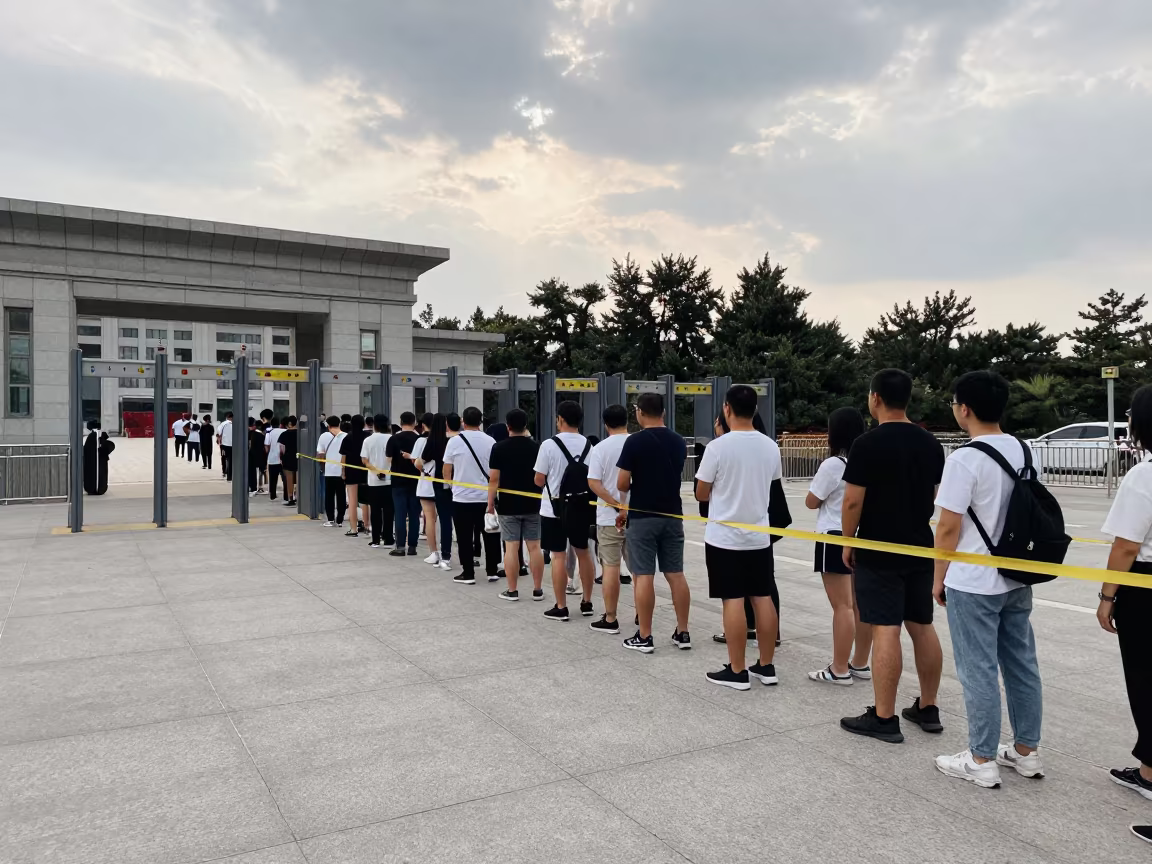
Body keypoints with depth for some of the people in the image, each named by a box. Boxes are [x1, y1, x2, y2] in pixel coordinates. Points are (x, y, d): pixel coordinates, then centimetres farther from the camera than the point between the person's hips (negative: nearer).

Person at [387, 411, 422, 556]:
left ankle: (400, 546, -1)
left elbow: (388, 459, -5)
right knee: (414, 514, 6)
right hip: (415, 481, 1)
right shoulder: (420, 439, -2)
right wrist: (411, 457, 9)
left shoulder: (394, 439, -5)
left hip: (398, 481, -1)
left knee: (400, 514, 2)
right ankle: (412, 546, 8)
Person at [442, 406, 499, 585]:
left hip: (462, 497, -2)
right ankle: (492, 571, 16)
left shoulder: (454, 441, -7)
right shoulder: (490, 441, -3)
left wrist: (449, 482, 20)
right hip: (486, 496, 2)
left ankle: (468, 574, 8)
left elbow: (447, 472, 0)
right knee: (490, 535, 11)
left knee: (465, 538, 5)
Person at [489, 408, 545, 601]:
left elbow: (494, 479, -8)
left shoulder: (499, 448, -7)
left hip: (508, 505, -3)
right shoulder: (536, 447, 2)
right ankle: (537, 590, 11)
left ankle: (512, 590, 6)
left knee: (511, 547, 1)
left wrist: (490, 503, 0)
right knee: (534, 547, 6)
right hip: (532, 504, 3)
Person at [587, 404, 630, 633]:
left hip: (610, 516, -3)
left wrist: (618, 507, -16)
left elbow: (594, 483, -15)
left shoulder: (600, 448, -7)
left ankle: (610, 619, 6)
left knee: (611, 567, 1)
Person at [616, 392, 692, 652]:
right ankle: (683, 633, 15)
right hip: (672, 515, 5)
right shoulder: (679, 442, 7)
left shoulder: (634, 441, -11)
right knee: (676, 574, 10)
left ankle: (644, 637, 5)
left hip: (643, 517, -5)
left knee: (644, 576, 0)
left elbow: (622, 484, -13)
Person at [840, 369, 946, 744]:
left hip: (879, 553, -7)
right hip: (920, 549, 7)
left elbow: (853, 502, -15)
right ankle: (928, 709, 24)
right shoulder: (931, 443, 7)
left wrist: (848, 542, -3)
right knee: (923, 626, 14)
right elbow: (937, 497, 14)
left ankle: (884, 718, 2)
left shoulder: (868, 443, -14)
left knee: (885, 630, -4)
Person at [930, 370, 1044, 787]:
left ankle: (981, 761, 12)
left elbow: (949, 527, -17)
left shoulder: (965, 459, -19)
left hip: (973, 584, -8)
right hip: (1017, 579, 8)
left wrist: (939, 577, -5)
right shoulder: (1023, 451, 5)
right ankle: (1026, 751, 27)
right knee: (1022, 665, 15)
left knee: (979, 671, 2)